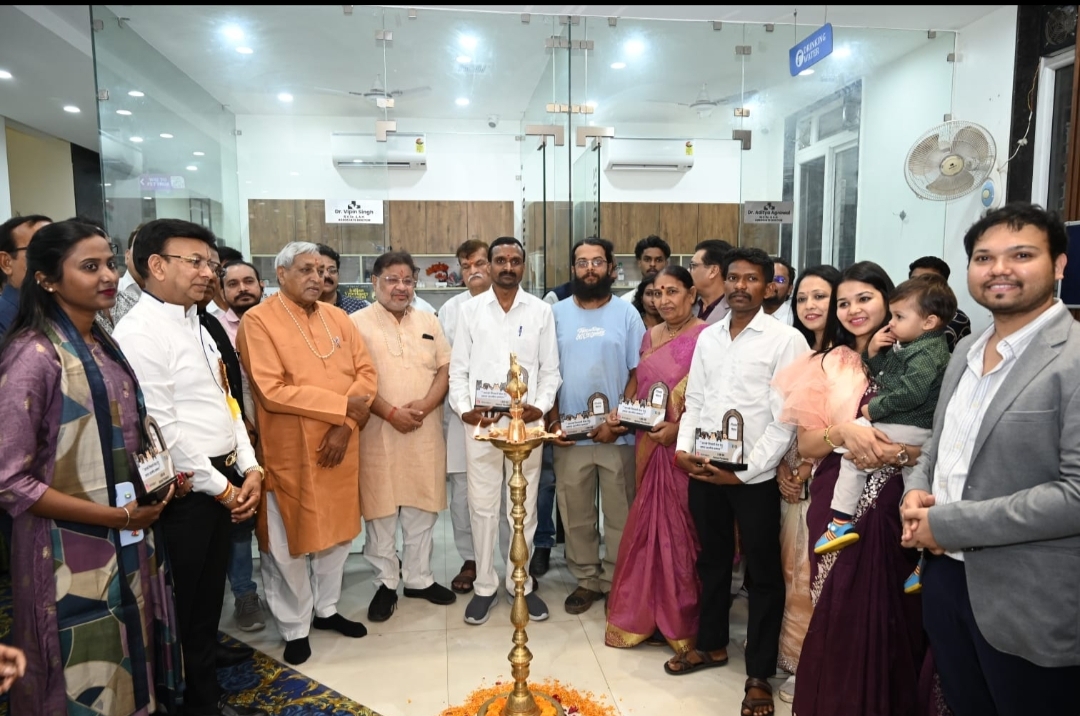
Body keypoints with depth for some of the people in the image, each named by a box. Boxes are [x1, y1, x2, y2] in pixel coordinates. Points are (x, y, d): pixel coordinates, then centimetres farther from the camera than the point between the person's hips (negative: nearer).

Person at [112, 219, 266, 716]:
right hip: (185, 487, -8)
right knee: (186, 589, 10)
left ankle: (206, 648, 47)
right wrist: (218, 487, -13)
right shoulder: (139, 333, -18)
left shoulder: (195, 324, 10)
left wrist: (248, 468, 3)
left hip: (223, 477, 8)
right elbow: (161, 428, -21)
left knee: (212, 578, 24)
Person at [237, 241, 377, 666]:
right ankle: (295, 629, 26)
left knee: (337, 530, 17)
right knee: (288, 542, 8)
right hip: (289, 452, -5)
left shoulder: (337, 317, 7)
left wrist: (345, 426, -12)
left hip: (339, 445, 6)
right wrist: (342, 406, -18)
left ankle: (326, 609, 37)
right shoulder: (257, 321, -11)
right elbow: (273, 391, -20)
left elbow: (365, 372, 2)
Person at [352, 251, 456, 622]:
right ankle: (385, 583, 21)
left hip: (426, 432, 4)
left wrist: (425, 404, -10)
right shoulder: (357, 323, -2)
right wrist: (391, 413, -16)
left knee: (422, 508, 11)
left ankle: (419, 578, 26)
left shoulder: (429, 321, 11)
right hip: (378, 432, -3)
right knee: (380, 510, 5)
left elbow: (445, 369, 6)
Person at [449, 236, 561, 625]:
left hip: (526, 422, 0)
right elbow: (458, 368, 4)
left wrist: (541, 406, -10)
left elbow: (550, 369, 5)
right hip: (480, 422, 0)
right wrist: (464, 408, -9)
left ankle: (522, 583, 25)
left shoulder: (541, 311, 4)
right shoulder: (470, 309, 5)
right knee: (482, 506, 7)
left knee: (524, 507, 9)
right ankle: (485, 585, 22)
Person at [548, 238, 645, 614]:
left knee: (620, 514, 8)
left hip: (617, 434, -1)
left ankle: (617, 581, 24)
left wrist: (618, 421, -11)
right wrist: (552, 421, -4)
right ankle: (586, 580, 26)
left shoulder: (627, 313, 1)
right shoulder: (557, 313, 5)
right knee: (575, 514, 10)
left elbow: (639, 373, -2)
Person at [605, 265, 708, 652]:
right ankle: (647, 613, 28)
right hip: (649, 445, 7)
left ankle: (681, 619, 20)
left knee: (679, 527, 3)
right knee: (649, 524, 14)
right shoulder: (650, 336, 11)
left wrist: (679, 428, -24)